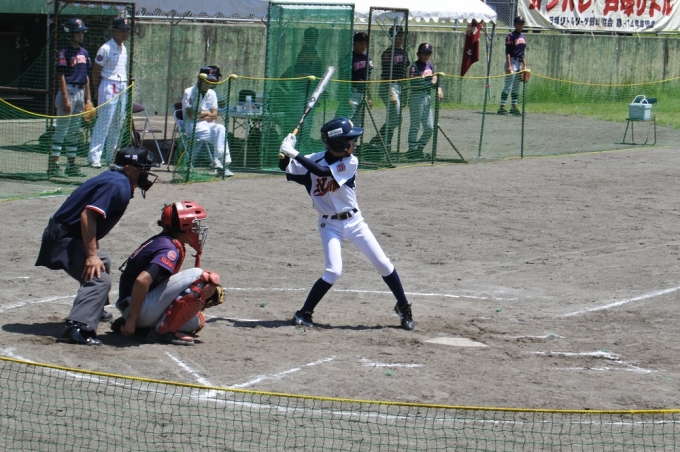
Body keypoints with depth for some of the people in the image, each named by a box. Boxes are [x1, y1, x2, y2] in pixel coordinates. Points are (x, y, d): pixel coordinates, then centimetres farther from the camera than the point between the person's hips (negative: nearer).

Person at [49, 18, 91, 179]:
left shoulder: (84, 53, 13)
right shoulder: (65, 52, -10)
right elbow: (61, 76, -15)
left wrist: (88, 98, 15)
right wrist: (65, 99, -20)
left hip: (81, 92, 8)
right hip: (69, 91, -8)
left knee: (74, 131, 12)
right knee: (61, 130, -8)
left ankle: (71, 165, 17)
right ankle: (53, 165, -8)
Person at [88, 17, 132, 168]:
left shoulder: (124, 49, 14)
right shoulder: (106, 48, -10)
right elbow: (96, 70, -7)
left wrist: (127, 84, 12)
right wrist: (97, 90, -8)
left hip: (123, 87, 8)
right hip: (109, 87, -8)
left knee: (118, 124, 9)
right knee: (103, 123, -10)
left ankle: (111, 156, 16)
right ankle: (94, 157, -10)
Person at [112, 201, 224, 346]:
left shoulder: (160, 241, 15)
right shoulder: (170, 249, -16)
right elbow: (142, 280, -28)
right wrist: (132, 321, -24)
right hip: (142, 309, -10)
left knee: (196, 322, 20)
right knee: (198, 276, -18)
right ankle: (163, 330, -15)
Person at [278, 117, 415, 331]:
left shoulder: (351, 162, -13)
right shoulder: (315, 160, -10)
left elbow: (323, 172, -27)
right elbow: (286, 168, -8)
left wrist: (295, 155, -32)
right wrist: (286, 154, -30)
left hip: (354, 221, 2)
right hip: (330, 224, -2)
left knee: (383, 264, 2)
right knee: (333, 271, -17)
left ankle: (403, 308, 19)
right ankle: (304, 313, -4)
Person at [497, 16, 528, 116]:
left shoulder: (523, 37, 15)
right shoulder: (511, 36, -9)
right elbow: (507, 52, -14)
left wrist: (524, 65, 16)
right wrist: (509, 66, -21)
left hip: (520, 63, 8)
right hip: (512, 62, -8)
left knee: (516, 87, 11)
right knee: (508, 86, -11)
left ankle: (514, 107, 17)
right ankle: (502, 107, -11)